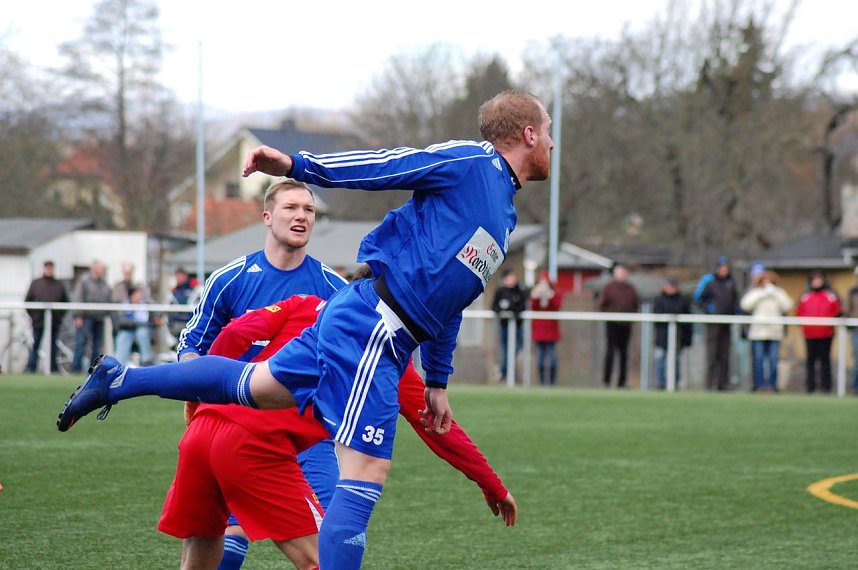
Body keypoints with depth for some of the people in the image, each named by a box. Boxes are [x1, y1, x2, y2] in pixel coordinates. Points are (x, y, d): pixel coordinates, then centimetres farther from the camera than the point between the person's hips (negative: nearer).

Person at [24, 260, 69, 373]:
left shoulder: (59, 285, 8)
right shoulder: (35, 283, 6)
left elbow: (66, 301, 12)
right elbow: (27, 300, 7)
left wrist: (60, 315, 3)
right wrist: (32, 315, 1)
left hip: (55, 321, 1)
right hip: (38, 321, -1)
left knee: (52, 346, 3)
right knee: (35, 345, 0)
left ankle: (53, 368, 7)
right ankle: (30, 369, 1)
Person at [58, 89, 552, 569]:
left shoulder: (506, 217, 21)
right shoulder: (471, 161, -6)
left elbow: (445, 302, 26)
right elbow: (381, 165, -12)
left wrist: (437, 383, 28)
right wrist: (296, 165, -22)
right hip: (371, 327, -9)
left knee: (253, 387, 19)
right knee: (367, 475, -14)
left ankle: (117, 380, 27)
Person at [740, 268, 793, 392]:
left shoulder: (779, 293, 13)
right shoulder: (754, 292, 10)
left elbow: (787, 306, -2)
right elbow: (745, 305, -6)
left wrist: (774, 292, -5)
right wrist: (762, 294, -7)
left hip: (775, 332, 1)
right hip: (757, 332, -1)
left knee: (773, 360, -4)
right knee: (759, 360, -4)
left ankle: (772, 384, -1)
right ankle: (759, 385, -3)